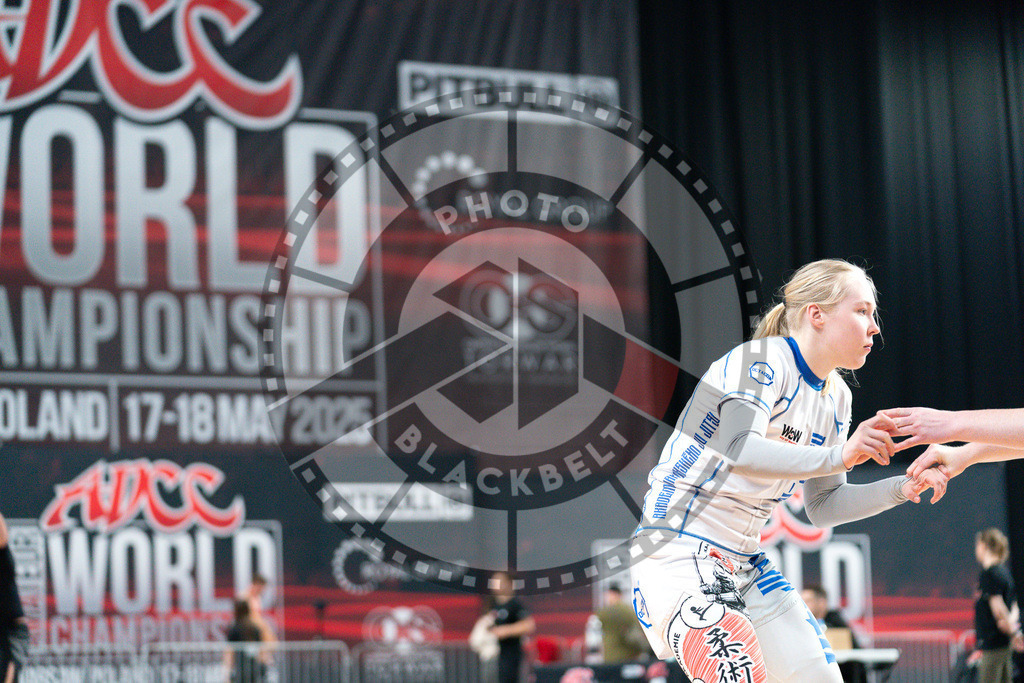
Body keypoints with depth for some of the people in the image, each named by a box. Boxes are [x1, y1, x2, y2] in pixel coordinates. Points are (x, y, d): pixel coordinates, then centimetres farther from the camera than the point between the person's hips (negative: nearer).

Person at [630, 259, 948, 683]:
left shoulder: (835, 397, 12)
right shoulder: (763, 360, -14)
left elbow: (822, 506, 15)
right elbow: (739, 451, -32)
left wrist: (901, 489, 2)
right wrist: (838, 457, -40)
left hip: (745, 564, 9)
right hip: (679, 550, -9)